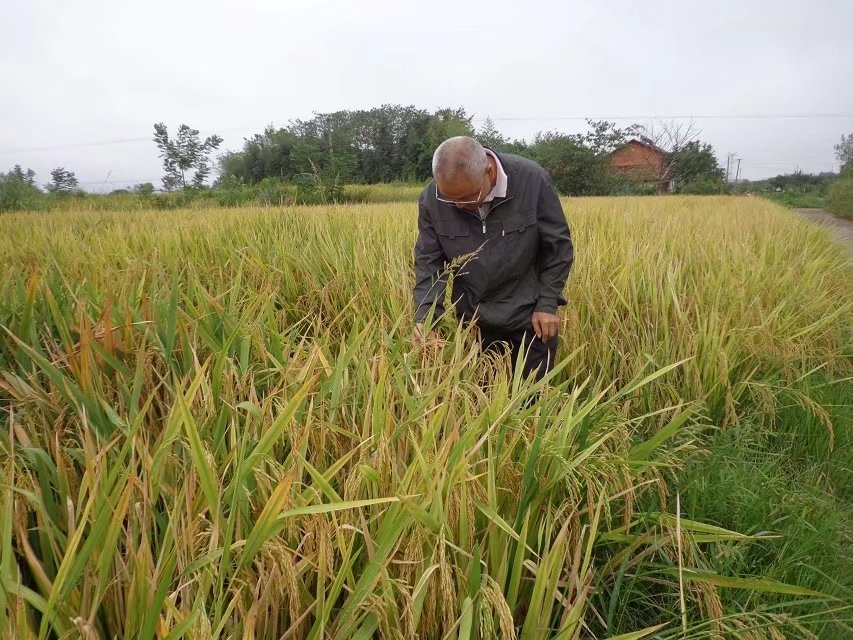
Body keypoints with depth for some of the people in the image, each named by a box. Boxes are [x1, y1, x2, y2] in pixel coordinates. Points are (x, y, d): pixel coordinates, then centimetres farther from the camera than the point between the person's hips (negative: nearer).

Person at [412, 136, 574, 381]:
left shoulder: (532, 180, -20)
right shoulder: (432, 199, -14)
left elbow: (558, 246, -8)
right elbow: (429, 262, -5)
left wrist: (547, 304, -9)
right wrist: (424, 319, -17)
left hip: (529, 316, -2)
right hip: (472, 321, 2)